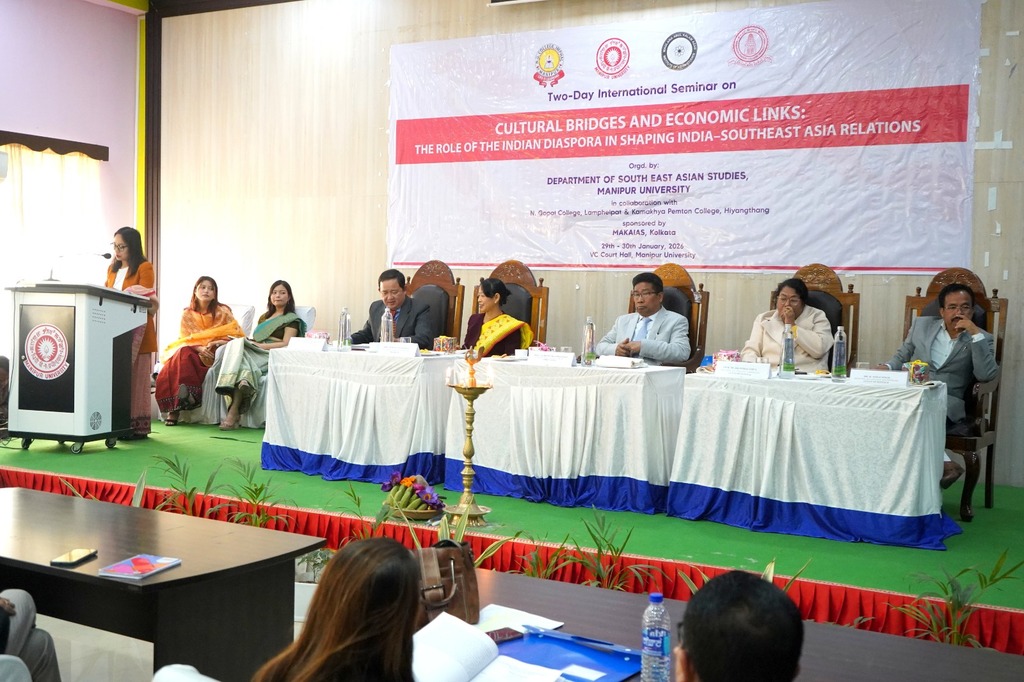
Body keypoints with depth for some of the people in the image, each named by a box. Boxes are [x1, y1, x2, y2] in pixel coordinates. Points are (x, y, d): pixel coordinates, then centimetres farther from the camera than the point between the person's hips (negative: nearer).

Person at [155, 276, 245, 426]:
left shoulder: (223, 312, 5)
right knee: (182, 354, -33)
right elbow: (186, 339, 3)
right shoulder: (187, 314, 10)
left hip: (216, 354, -2)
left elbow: (238, 336, 0)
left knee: (185, 357, -32)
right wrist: (200, 348, -18)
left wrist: (219, 342, -18)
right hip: (193, 351, 2)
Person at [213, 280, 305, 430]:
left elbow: (285, 344, -3)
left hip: (271, 356, -5)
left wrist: (260, 345, -12)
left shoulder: (292, 319, 12)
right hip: (255, 352, 6)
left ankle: (233, 411, -50)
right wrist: (248, 341, 3)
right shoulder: (265, 317, 35)